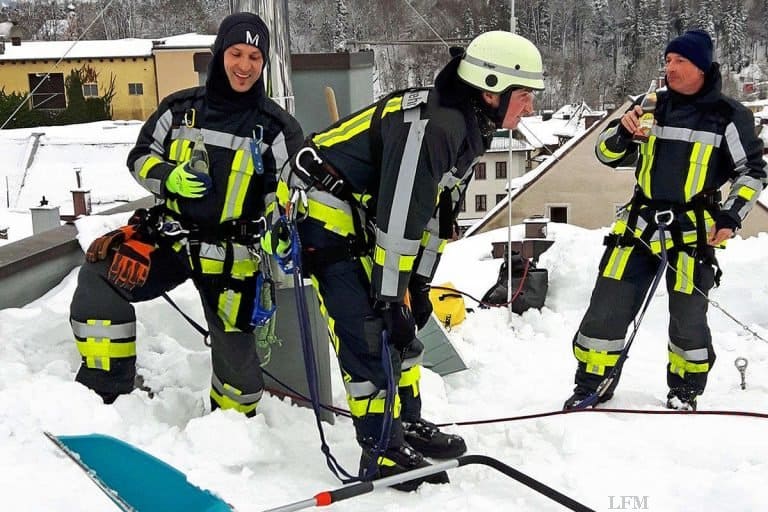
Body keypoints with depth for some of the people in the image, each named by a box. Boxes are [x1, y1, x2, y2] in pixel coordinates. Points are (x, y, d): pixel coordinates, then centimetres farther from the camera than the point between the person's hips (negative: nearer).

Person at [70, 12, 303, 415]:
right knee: (100, 278, -19)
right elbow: (140, 157, 9)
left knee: (235, 353, 1)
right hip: (169, 234, 2)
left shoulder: (277, 127, -3)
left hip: (231, 256, -2)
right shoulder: (181, 108, 2)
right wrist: (169, 178, -14)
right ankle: (103, 389, -2)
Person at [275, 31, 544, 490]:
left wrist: (419, 284, 11)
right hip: (319, 207, -10)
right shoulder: (427, 126, -28)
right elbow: (397, 219, -29)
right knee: (368, 330, -10)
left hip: (359, 214, 10)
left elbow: (437, 213, 10)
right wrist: (389, 300, -22)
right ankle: (382, 450, 1)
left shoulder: (470, 129, 4)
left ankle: (408, 423, 25)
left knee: (401, 324, 11)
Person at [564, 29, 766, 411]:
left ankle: (685, 391, 29)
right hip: (640, 222, 3)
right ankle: (592, 386, 16)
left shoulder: (728, 116, -3)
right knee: (606, 308, 1)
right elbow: (607, 155, 10)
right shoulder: (651, 106, 6)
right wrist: (622, 131, -11)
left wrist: (731, 217, -5)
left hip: (692, 232, -3)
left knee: (688, 318, 5)